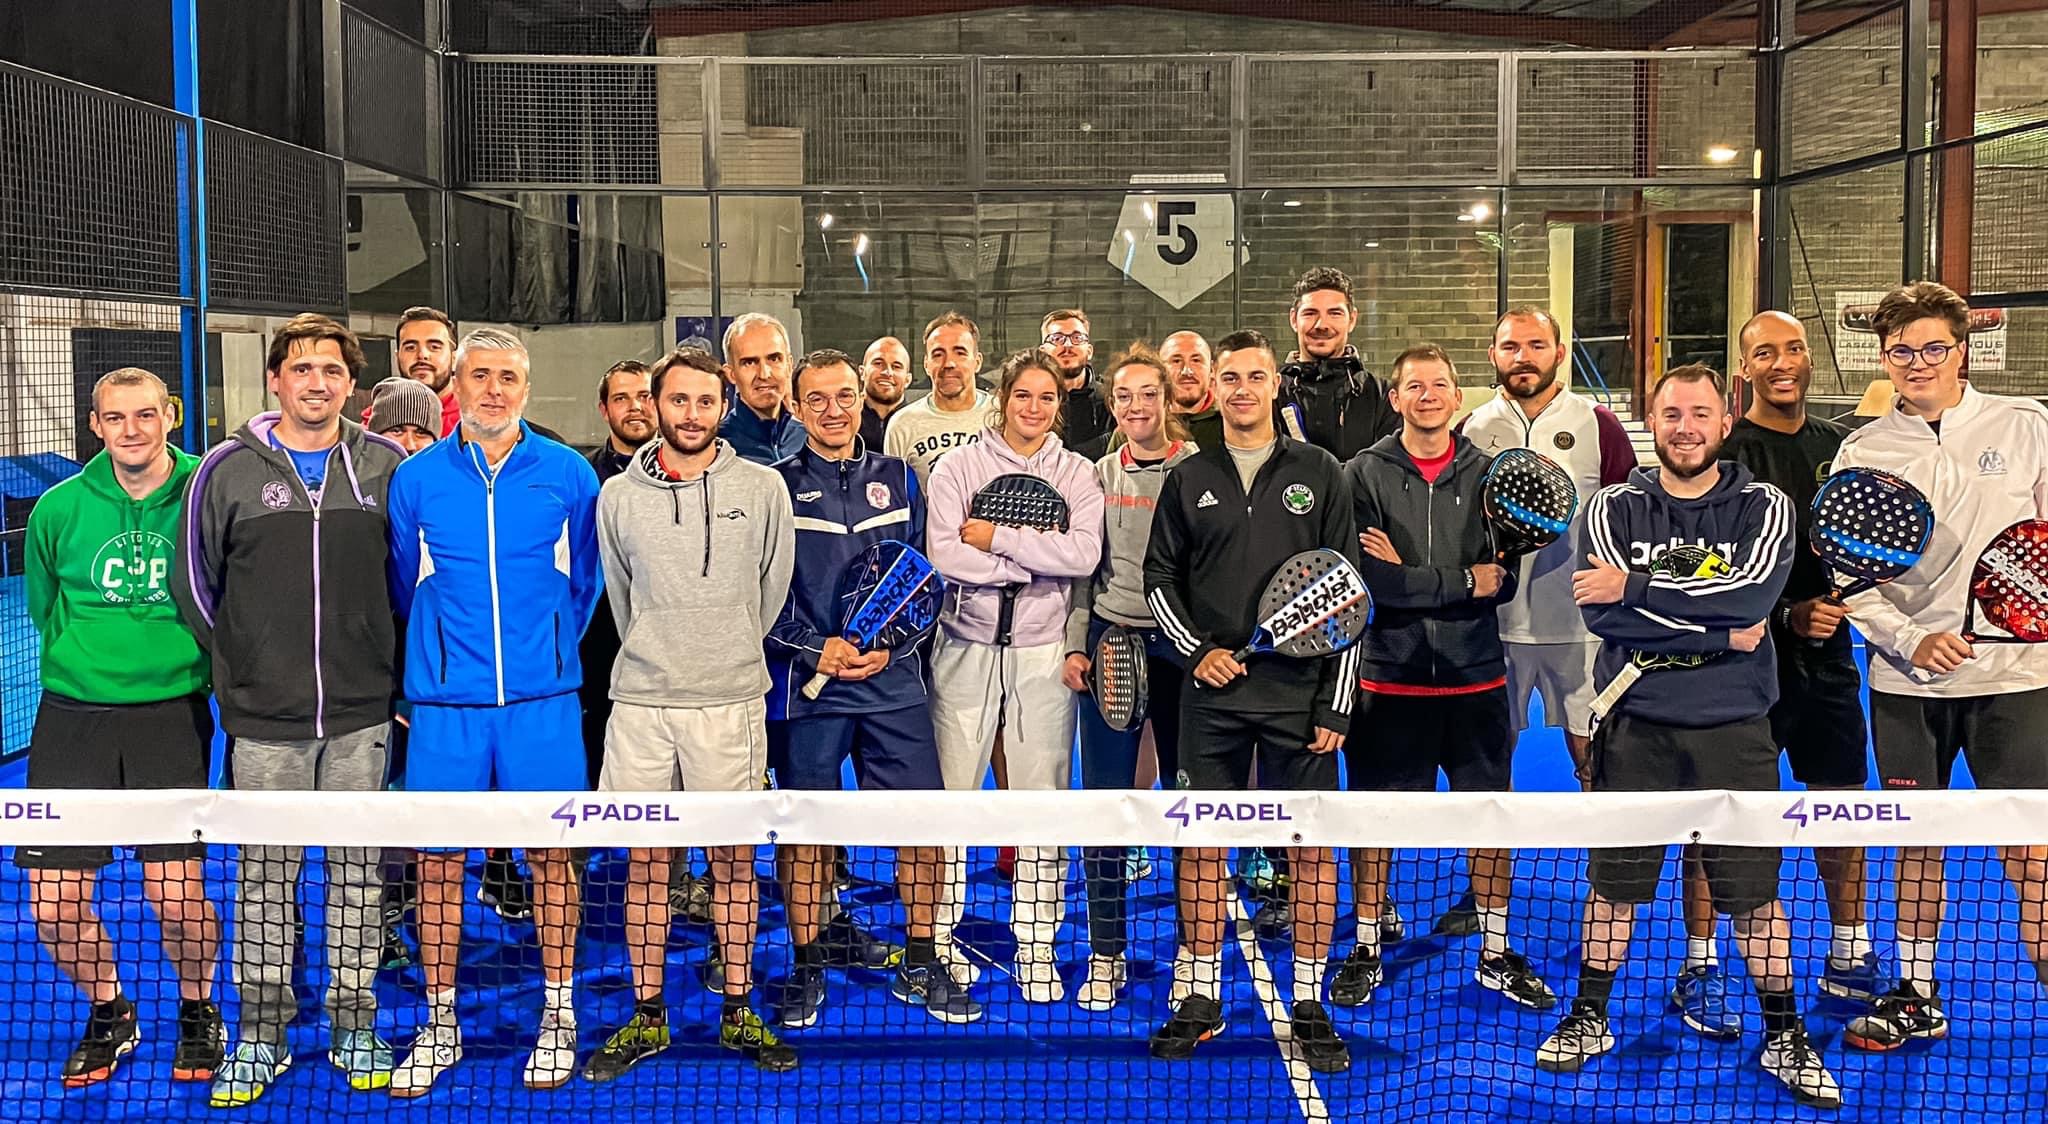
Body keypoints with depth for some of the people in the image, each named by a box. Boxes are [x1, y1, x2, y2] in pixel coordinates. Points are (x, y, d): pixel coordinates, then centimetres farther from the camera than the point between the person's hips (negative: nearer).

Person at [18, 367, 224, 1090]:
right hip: (71, 715, 3)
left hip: (171, 713, -2)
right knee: (54, 903, 1)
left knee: (174, 891, -7)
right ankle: (109, 1012, 28)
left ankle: (197, 1008, 22)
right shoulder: (58, 508, 3)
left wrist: (173, 657, 5)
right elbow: (44, 609, 18)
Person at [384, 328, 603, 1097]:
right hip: (444, 700, 1)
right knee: (438, 859, 6)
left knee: (550, 852, 5)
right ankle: (439, 1027, 20)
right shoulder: (416, 478, 2)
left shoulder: (569, 475, 1)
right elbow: (403, 586, 14)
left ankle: (557, 1017, 20)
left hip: (542, 698, 0)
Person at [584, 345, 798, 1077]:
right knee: (645, 859, 6)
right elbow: (620, 598, 16)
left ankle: (737, 1014, 19)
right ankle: (648, 1018, 19)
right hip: (640, 699, 1)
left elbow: (773, 590, 10)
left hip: (732, 701, -1)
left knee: (734, 858, 6)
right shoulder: (618, 496, 5)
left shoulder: (763, 488, 1)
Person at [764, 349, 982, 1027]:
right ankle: (807, 967, 21)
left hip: (894, 681, 2)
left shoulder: (898, 481, 10)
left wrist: (892, 647, -5)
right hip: (804, 681, -2)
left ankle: (920, 967, 15)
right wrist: (816, 648, -14)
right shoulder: (775, 486, 2)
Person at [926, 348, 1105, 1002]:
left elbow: (1086, 553, -10)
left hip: (1043, 653, 1)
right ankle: (939, 936, 16)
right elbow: (944, 553, -12)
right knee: (949, 794, 2)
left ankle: (1036, 946, 16)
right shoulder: (959, 466, 2)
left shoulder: (1077, 475, 7)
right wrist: (1038, 561, -13)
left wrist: (997, 539, -12)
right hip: (968, 647, -1)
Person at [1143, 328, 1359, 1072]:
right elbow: (1159, 577, 12)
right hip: (1213, 689, 2)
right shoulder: (1189, 479, 8)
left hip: (1299, 690, -1)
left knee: (1311, 846, 2)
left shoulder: (1319, 473, 3)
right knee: (1203, 842, 6)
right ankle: (1203, 999, 19)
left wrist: (1336, 702, -4)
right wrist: (1196, 649, -4)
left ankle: (1308, 1005, 15)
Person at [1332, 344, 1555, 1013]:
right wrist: (1462, 583, -11)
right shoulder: (1364, 475, -3)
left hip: (1475, 676, 2)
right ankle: (1366, 951, 24)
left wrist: (1410, 579, -13)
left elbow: (1503, 581, -2)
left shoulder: (1489, 474, 5)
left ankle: (1496, 955, 25)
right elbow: (1366, 579, -15)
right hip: (1388, 676, -2)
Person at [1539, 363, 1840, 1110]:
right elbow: (1600, 613, -14)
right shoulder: (1614, 509, 1)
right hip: (1636, 723, 1)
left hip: (1734, 729, 0)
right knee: (1613, 882, 10)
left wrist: (1634, 587, -18)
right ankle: (1589, 1020, 27)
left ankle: (1784, 1038, 23)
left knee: (1755, 892, 6)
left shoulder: (1763, 508, 1)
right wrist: (1718, 632, -18)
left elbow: (1751, 595, -19)